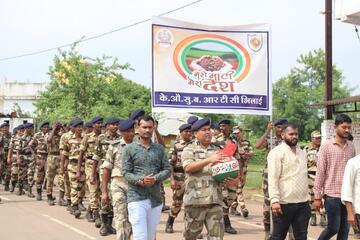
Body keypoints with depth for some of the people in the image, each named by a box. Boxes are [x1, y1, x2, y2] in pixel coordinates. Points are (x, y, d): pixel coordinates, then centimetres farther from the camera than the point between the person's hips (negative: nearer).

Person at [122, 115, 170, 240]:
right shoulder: (130, 148, 0)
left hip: (156, 198, 4)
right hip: (136, 198, -4)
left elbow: (167, 170, 5)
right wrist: (140, 181, -22)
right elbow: (126, 173, -5)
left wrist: (155, 178, -15)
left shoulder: (159, 148, 10)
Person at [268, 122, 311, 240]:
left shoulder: (301, 152, 15)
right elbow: (273, 178, -15)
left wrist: (307, 198, 18)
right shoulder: (277, 152, -8)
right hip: (284, 203, -7)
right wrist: (274, 200, -23)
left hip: (303, 203, 7)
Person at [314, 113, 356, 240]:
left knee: (344, 229, 7)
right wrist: (317, 196, -8)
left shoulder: (351, 146, 8)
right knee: (333, 228, -1)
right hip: (332, 194, -4)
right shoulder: (326, 145, -6)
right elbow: (320, 172, -6)